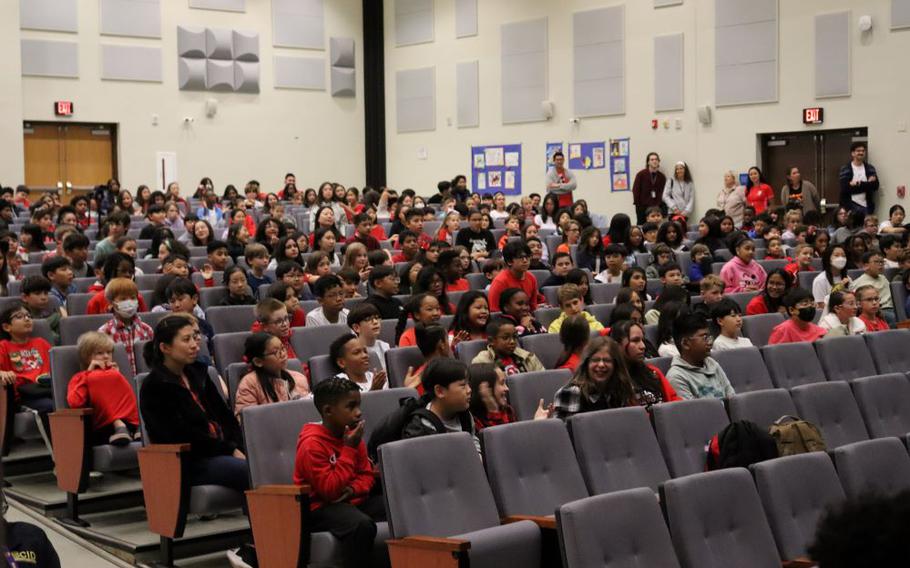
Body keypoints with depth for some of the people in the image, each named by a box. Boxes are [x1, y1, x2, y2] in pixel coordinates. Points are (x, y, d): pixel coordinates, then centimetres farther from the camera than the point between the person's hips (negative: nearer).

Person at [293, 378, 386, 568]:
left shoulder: (353, 435, 6)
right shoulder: (311, 445, -18)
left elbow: (367, 474, 13)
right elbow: (330, 491, -22)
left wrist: (354, 489, -12)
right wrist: (349, 450, -22)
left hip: (354, 500, 8)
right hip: (321, 507, -8)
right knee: (362, 525, -37)